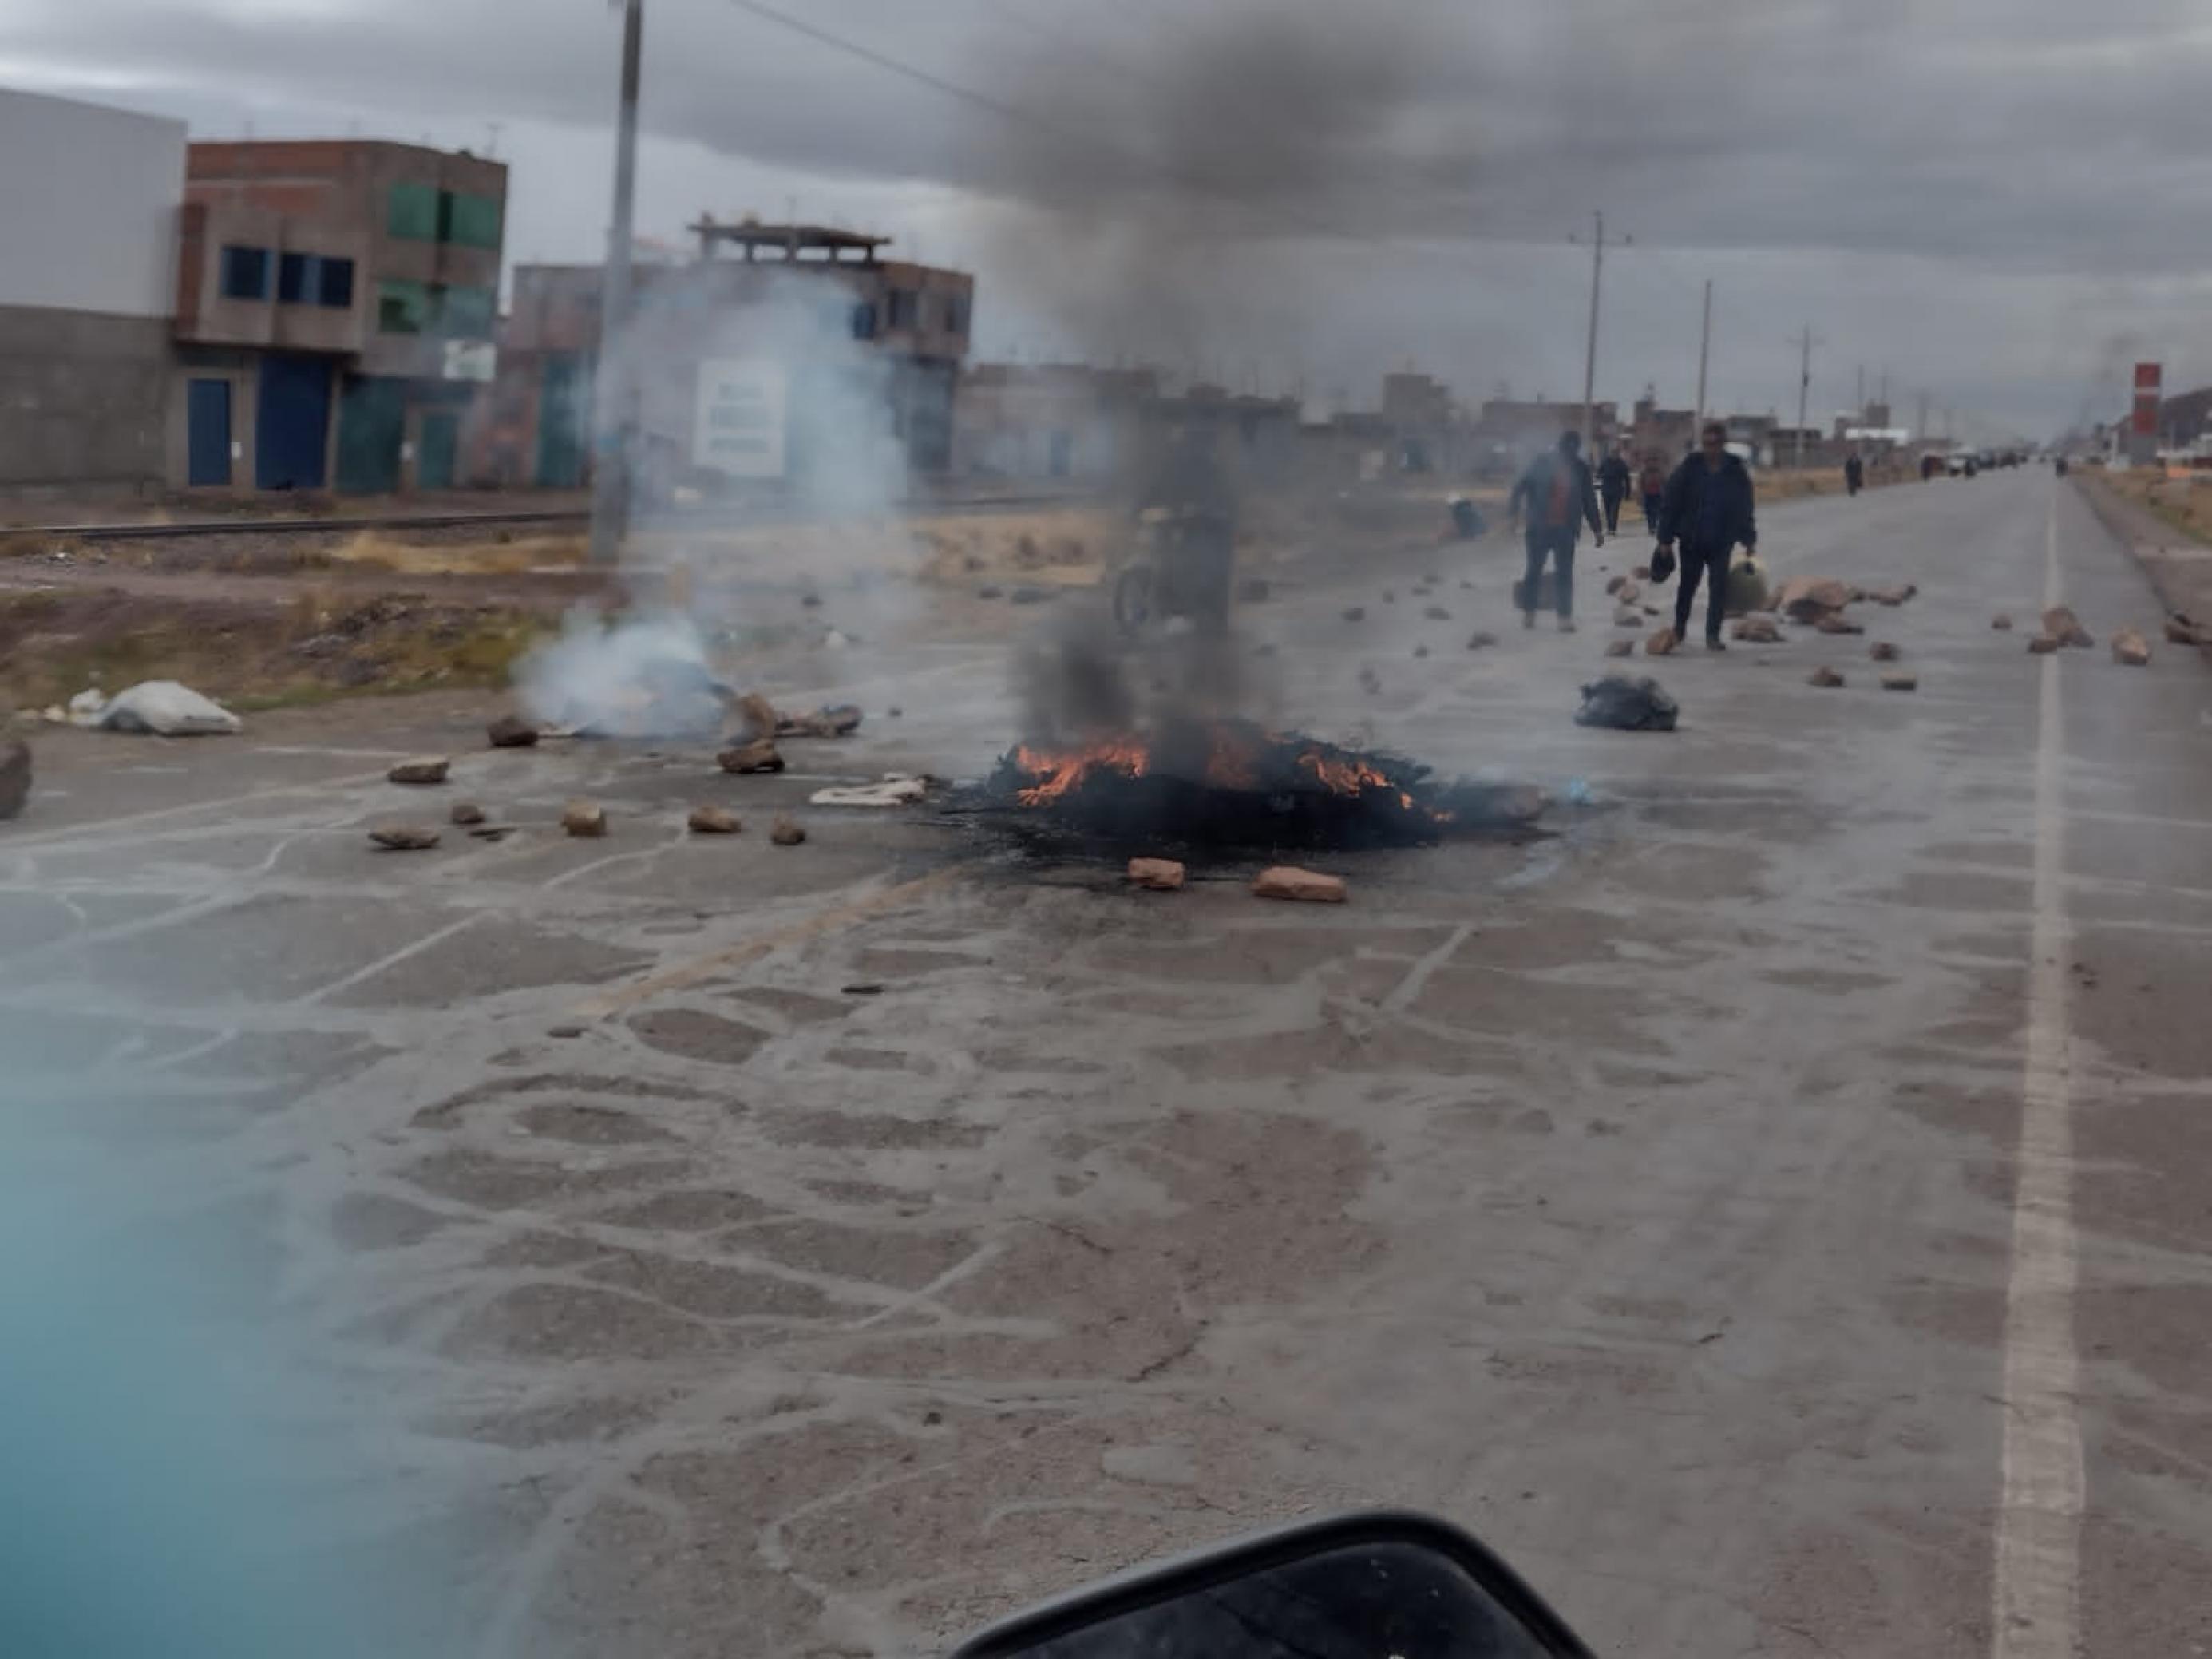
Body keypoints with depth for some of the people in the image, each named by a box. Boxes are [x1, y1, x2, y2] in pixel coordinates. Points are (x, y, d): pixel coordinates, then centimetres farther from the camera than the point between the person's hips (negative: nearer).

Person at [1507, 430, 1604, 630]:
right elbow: (1521, 487, -5)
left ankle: (1565, 617, 0)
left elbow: (1589, 501, 10)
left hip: (1565, 529, 2)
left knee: (1564, 573, -1)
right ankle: (1528, 612, 19)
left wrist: (1598, 529, 11)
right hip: (1539, 526, -2)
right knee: (1535, 570, 6)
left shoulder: (1581, 469, 5)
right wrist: (1513, 511, -17)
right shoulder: (1542, 464, -3)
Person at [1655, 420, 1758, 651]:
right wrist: (1665, 538, -8)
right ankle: (1679, 627, 34)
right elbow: (1670, 504, -6)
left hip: (1722, 543, 0)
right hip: (1691, 541, 0)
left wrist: (1748, 539, 7)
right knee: (1687, 586, 14)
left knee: (1719, 588, -5)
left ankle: (1713, 635, 0)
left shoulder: (1737, 472, -3)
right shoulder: (1689, 469, -8)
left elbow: (1745, 509, 6)